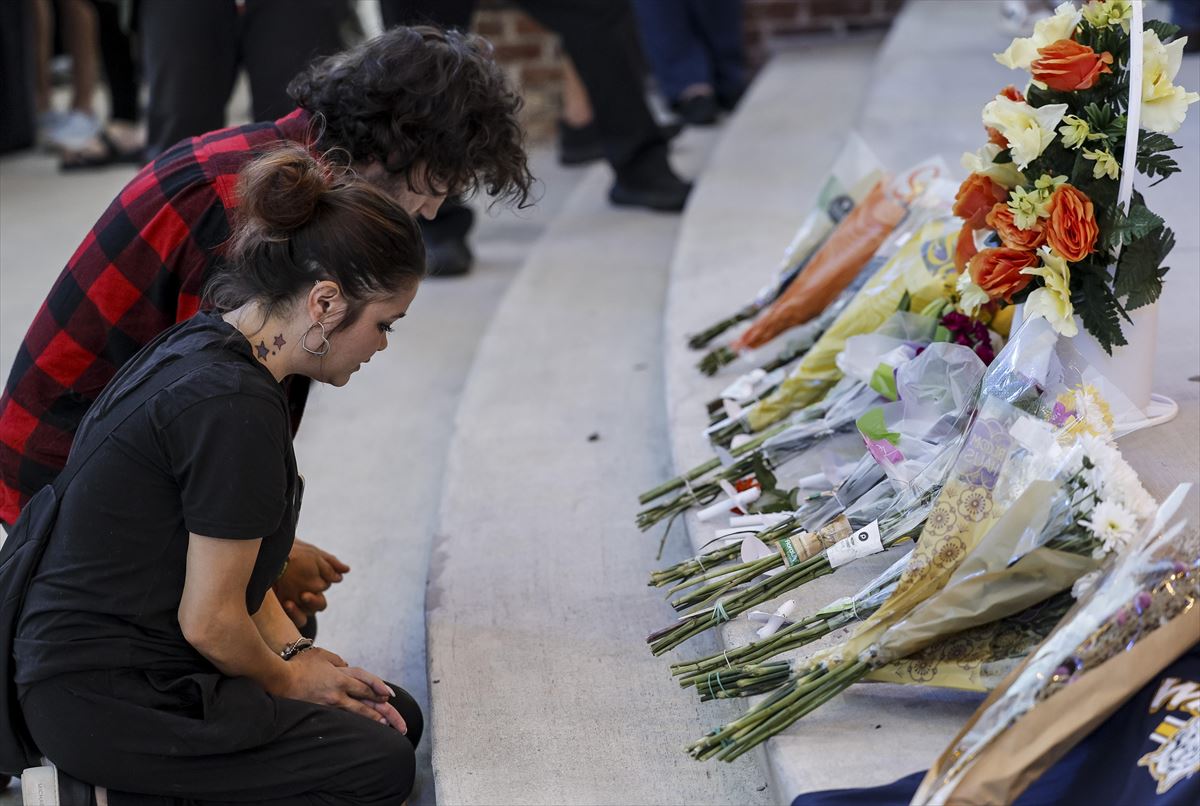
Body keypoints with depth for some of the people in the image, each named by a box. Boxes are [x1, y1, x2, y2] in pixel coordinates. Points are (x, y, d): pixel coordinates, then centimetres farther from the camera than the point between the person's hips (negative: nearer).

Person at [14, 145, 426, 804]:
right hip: (106, 706, -10)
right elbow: (210, 620, -20)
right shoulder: (234, 405, -25)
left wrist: (295, 651, 5)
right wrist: (287, 679, -2)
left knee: (394, 718, 13)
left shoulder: (200, 344, 6)